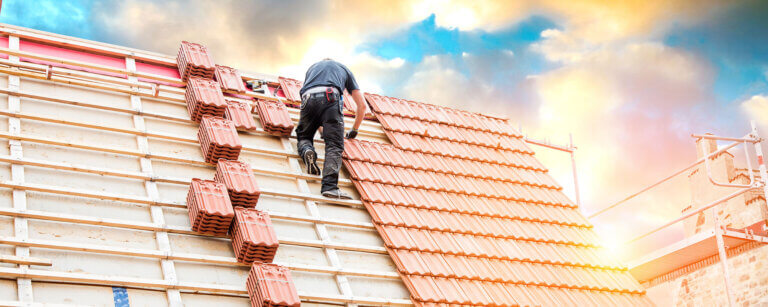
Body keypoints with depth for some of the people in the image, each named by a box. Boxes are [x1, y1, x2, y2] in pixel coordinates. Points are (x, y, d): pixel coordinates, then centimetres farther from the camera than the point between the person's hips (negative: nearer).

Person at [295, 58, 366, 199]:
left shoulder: (313, 67, 42)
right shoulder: (344, 69, 37)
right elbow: (362, 105, 33)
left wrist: (320, 129, 51)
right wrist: (354, 130, 45)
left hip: (308, 98, 2)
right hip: (330, 98, -2)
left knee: (304, 136, 23)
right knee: (334, 146, -9)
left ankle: (307, 151, -13)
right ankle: (330, 186, -29)